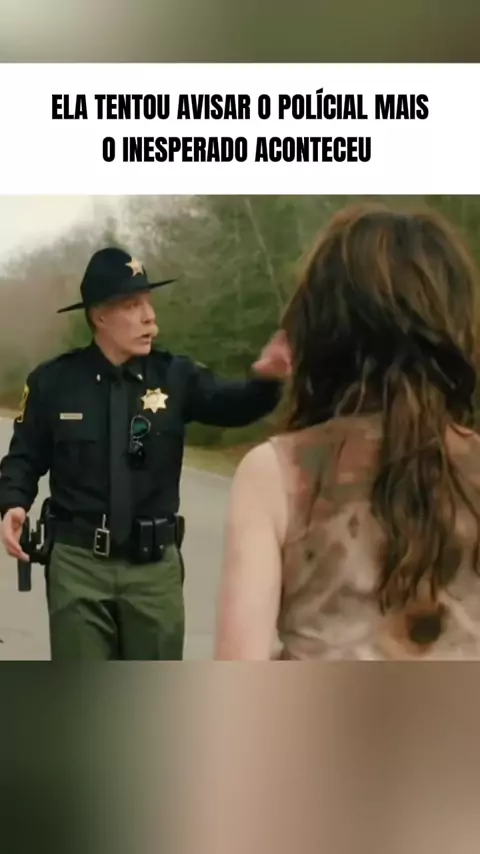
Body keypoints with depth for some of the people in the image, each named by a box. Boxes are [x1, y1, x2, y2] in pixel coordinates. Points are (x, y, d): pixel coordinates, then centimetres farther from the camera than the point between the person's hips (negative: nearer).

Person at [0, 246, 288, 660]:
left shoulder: (174, 375, -1)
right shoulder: (53, 381, -1)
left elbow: (232, 404, -14)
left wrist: (265, 378, -35)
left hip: (154, 563, 1)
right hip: (78, 561, -1)